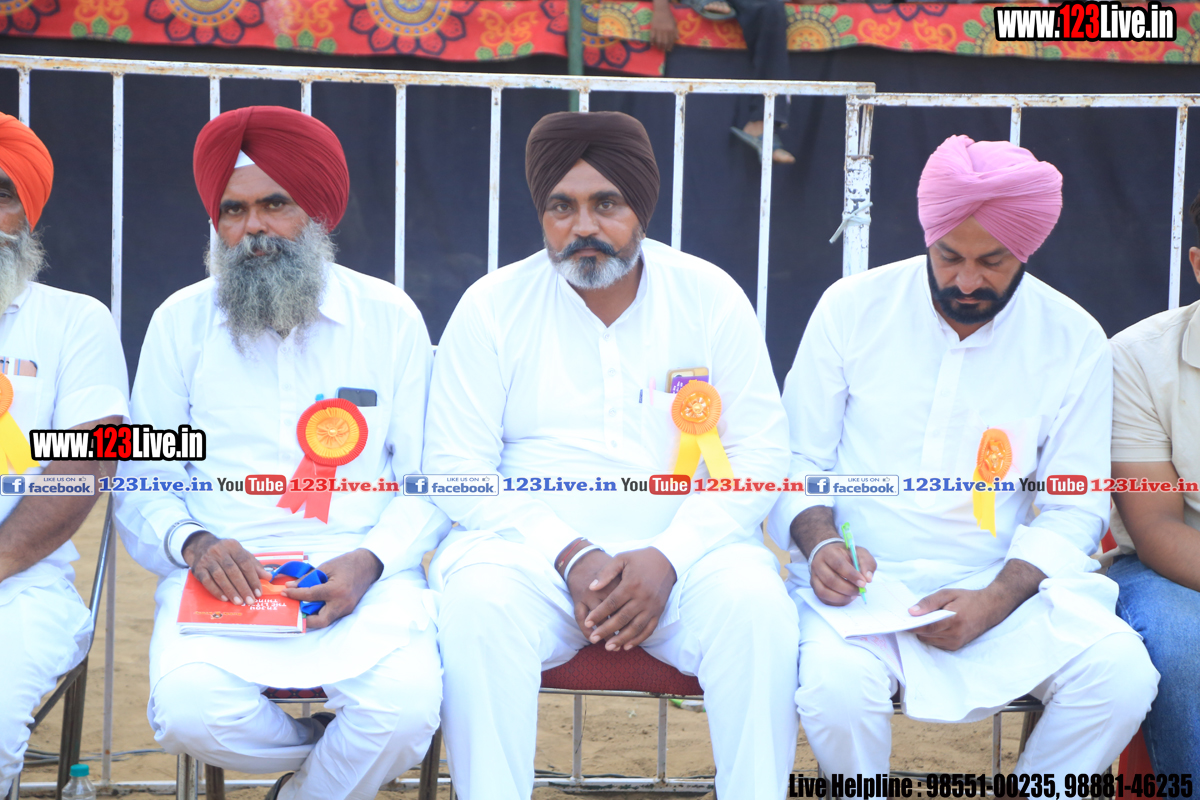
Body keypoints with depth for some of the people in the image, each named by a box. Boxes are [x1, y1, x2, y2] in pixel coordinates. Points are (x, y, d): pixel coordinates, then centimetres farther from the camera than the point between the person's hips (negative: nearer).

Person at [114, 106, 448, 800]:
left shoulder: (390, 318, 7)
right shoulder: (180, 322, 9)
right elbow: (142, 487, 10)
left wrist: (369, 560, -13)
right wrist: (193, 543, -12)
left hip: (361, 575, 0)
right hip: (223, 575, 1)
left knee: (407, 707, -29)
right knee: (189, 710, -29)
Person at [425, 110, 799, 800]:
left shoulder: (711, 297, 4)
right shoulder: (493, 305, 3)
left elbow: (760, 452, 0)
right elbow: (455, 465, -2)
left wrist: (667, 558, -15)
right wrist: (570, 556, -15)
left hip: (683, 548, 1)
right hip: (533, 548, 0)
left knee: (757, 605, -29)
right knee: (477, 603, -32)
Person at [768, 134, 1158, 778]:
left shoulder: (1074, 343, 3)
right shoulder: (853, 307, 1)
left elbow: (1074, 510, 3)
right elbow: (798, 459, 6)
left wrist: (993, 602, -15)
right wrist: (820, 542, -16)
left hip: (1002, 583, 2)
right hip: (861, 579, -1)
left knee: (1122, 676, -24)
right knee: (838, 687, -33)